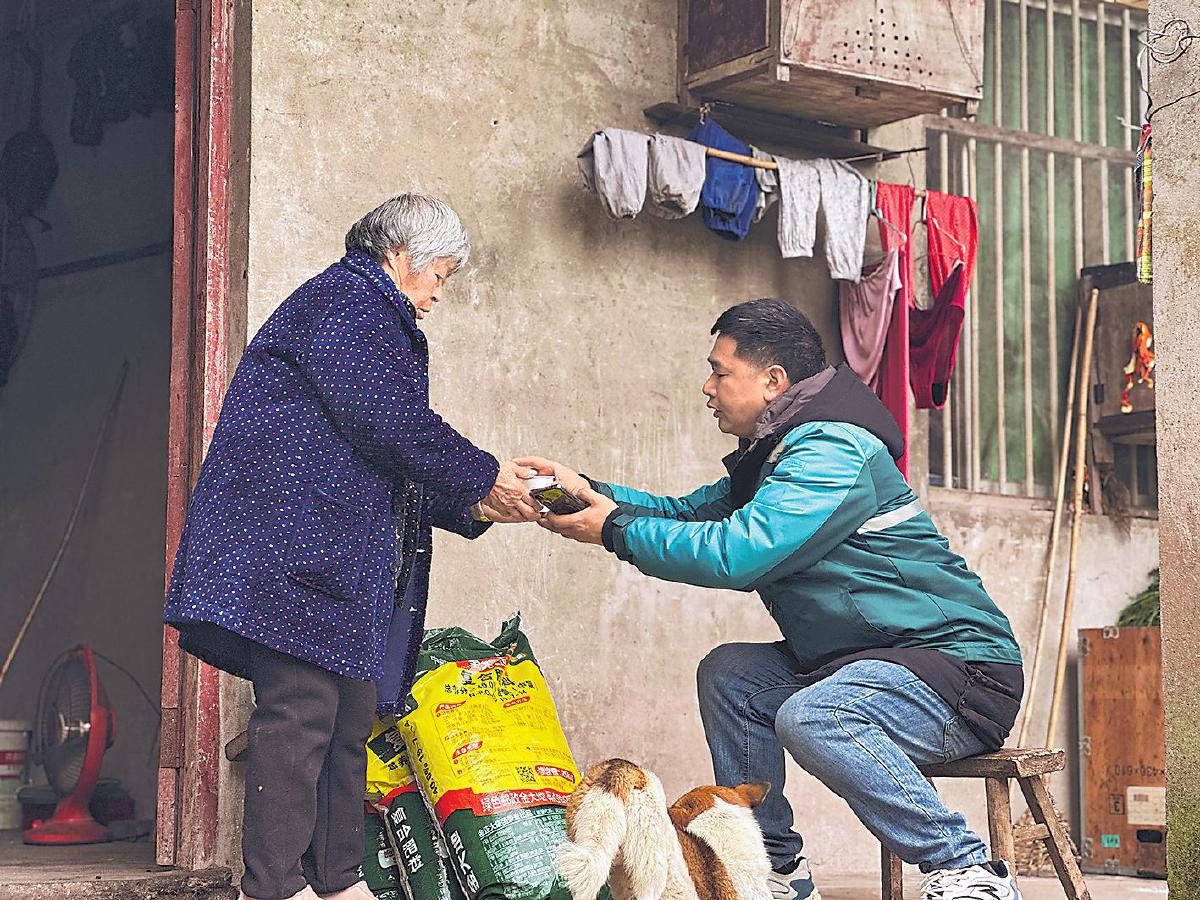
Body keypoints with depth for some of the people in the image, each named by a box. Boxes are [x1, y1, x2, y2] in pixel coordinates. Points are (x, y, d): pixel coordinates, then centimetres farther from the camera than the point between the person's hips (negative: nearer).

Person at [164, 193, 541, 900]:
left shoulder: (371, 313, 29)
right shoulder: (350, 298, -4)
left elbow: (390, 471, 27)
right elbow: (390, 424, -15)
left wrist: (472, 508, 17)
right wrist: (484, 477, -5)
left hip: (352, 563, 11)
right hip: (293, 541, -11)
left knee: (350, 714, 6)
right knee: (303, 706, -13)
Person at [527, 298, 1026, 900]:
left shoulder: (832, 451, -18)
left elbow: (734, 552, -25)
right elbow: (690, 512, 22)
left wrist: (615, 529, -13)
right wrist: (586, 489, 9)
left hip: (962, 668, -10)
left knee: (810, 717, -33)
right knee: (729, 673, 7)